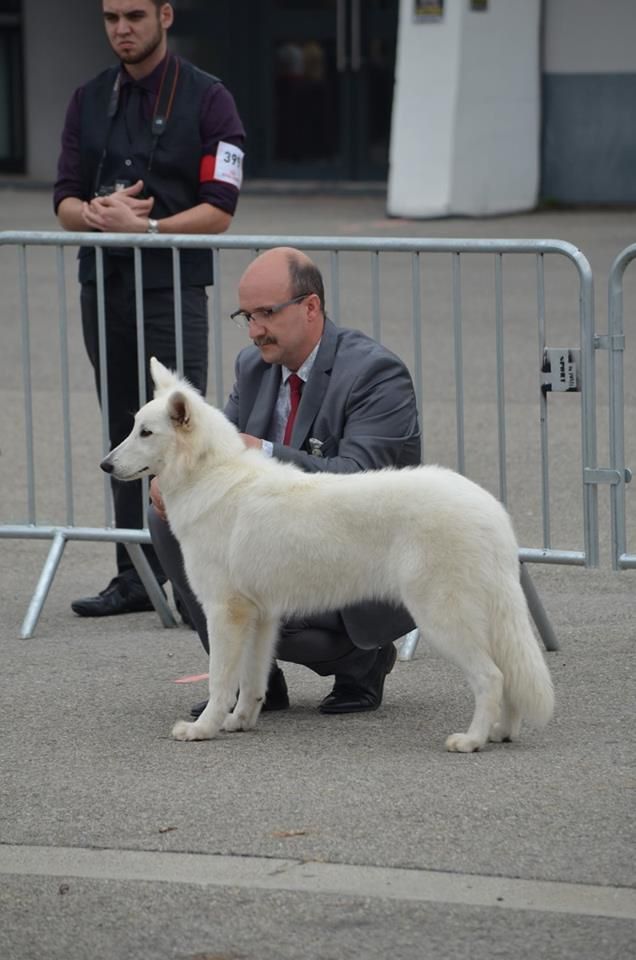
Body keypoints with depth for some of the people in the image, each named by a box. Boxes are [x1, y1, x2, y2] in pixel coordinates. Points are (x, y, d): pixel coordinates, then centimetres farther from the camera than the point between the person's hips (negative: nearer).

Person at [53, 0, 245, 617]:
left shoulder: (206, 100, -4)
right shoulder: (89, 101, 12)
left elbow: (218, 210, -9)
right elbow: (65, 202, 10)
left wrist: (144, 225, -19)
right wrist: (97, 212, -13)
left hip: (173, 288, -5)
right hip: (104, 285, 5)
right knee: (124, 437, 7)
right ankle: (135, 577, 11)